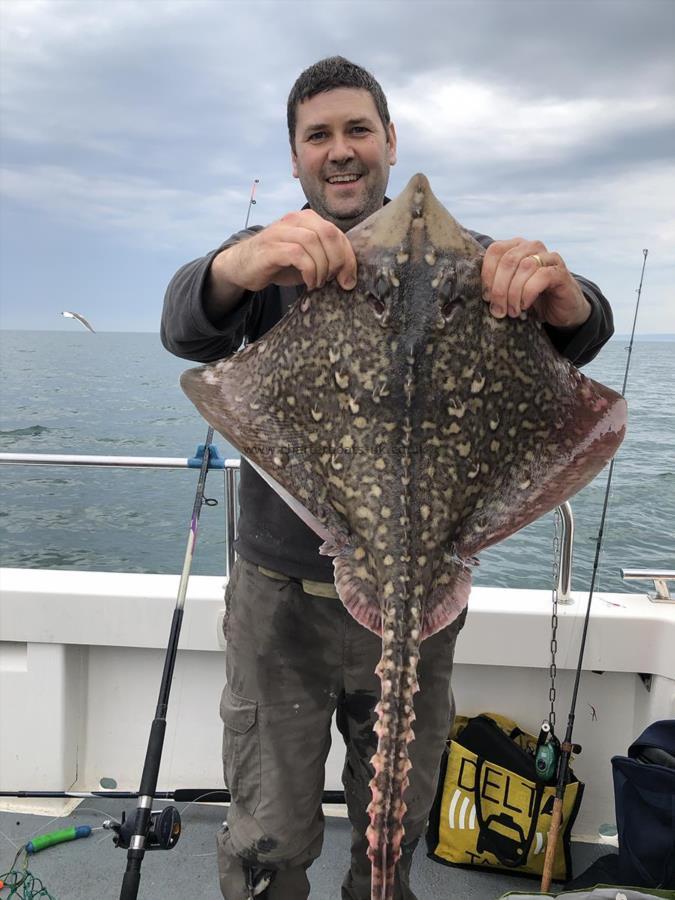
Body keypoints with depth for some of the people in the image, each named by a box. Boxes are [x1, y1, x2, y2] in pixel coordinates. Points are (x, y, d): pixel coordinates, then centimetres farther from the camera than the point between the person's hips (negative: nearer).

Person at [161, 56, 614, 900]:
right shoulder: (269, 254, 2)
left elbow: (578, 336, -11)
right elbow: (186, 328, -18)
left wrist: (561, 296, -35)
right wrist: (239, 268, -41)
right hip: (283, 593, -1)